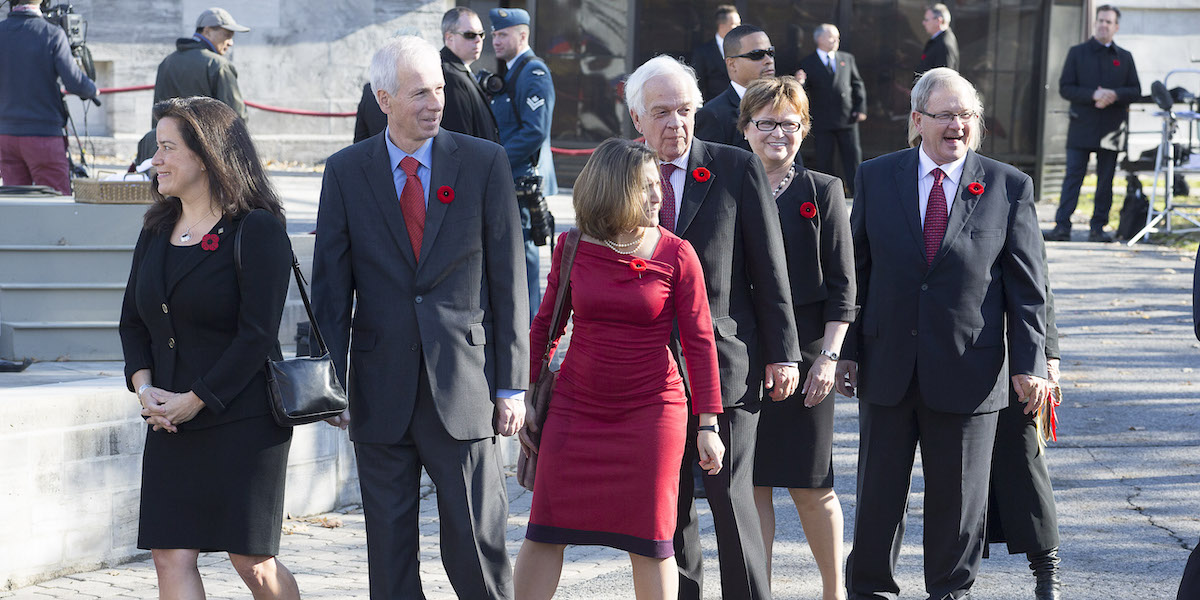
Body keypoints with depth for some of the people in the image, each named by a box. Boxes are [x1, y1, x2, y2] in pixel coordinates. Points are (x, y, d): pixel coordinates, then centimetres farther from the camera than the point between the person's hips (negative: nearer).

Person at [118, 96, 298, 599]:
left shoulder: (257, 230, -8)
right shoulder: (156, 234, 13)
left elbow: (257, 335, -13)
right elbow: (133, 322, 16)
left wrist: (195, 400, -15)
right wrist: (144, 387, -3)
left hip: (243, 422, -6)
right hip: (170, 425, 6)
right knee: (171, 557, -4)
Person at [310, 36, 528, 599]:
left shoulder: (484, 162, 1)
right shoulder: (345, 171, 3)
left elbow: (507, 281, 1)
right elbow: (331, 286, 5)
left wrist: (511, 384, -1)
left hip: (464, 387, -1)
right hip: (381, 395, 1)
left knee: (476, 544, -2)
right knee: (389, 549, 8)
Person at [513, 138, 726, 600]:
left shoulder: (676, 255, -4)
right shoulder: (573, 249, 1)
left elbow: (700, 342, -3)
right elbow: (545, 325, 11)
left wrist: (708, 424, -5)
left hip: (651, 412, -1)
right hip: (576, 407, 2)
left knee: (649, 538, 1)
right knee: (545, 531, 0)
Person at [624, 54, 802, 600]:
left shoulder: (738, 170, -2)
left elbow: (769, 269, -2)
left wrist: (782, 352, -5)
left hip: (727, 362, -3)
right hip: (653, 367, 3)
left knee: (731, 496, -4)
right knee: (666, 503, 8)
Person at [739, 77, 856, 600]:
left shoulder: (822, 192, 2)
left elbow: (841, 287, 0)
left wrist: (829, 356, -8)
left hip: (803, 357, -2)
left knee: (810, 488, 2)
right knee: (750, 483, 4)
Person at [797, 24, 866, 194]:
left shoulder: (847, 59, 11)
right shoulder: (808, 63, 2)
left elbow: (857, 85, 14)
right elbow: (802, 92, -1)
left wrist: (861, 108, 3)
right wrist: (800, 83, -25)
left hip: (847, 118, 2)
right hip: (822, 122, -2)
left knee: (853, 158, 1)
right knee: (824, 161, 2)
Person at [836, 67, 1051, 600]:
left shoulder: (1009, 187, -1)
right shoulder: (876, 178, 3)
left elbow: (1027, 285, 0)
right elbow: (856, 270, 6)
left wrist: (1029, 363, -6)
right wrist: (846, 350, 3)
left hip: (967, 371, -1)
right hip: (887, 368, 1)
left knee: (958, 494, 8)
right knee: (879, 490, 8)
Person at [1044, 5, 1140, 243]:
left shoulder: (1125, 57, 12)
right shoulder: (1077, 53, 7)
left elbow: (1136, 90, 8)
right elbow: (1065, 88, -1)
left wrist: (1114, 95, -13)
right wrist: (1093, 95, -16)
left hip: (1112, 129, 2)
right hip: (1082, 127, -2)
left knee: (1105, 181, 3)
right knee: (1073, 176, -7)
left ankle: (1098, 228, 9)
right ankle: (1062, 226, -9)